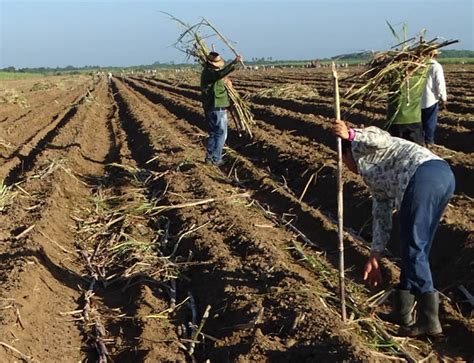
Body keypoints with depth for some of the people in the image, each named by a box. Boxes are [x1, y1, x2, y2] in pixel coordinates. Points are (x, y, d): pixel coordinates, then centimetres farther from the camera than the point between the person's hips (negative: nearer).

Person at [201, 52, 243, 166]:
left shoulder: (207, 72, 13)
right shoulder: (209, 73, -20)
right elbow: (221, 73, -43)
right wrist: (234, 63, -52)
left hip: (210, 108, 10)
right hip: (217, 108, -10)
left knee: (213, 133, 18)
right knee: (221, 134, -1)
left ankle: (209, 156, 22)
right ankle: (216, 159, 0)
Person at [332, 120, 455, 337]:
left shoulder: (360, 145, 19)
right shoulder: (377, 180, 36)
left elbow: (382, 139, -6)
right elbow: (381, 218, 33)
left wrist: (350, 135, 2)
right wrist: (374, 259, 33)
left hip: (422, 176, -10)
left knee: (413, 250, -2)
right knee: (417, 247, 17)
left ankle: (429, 320, 0)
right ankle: (402, 311, 27)